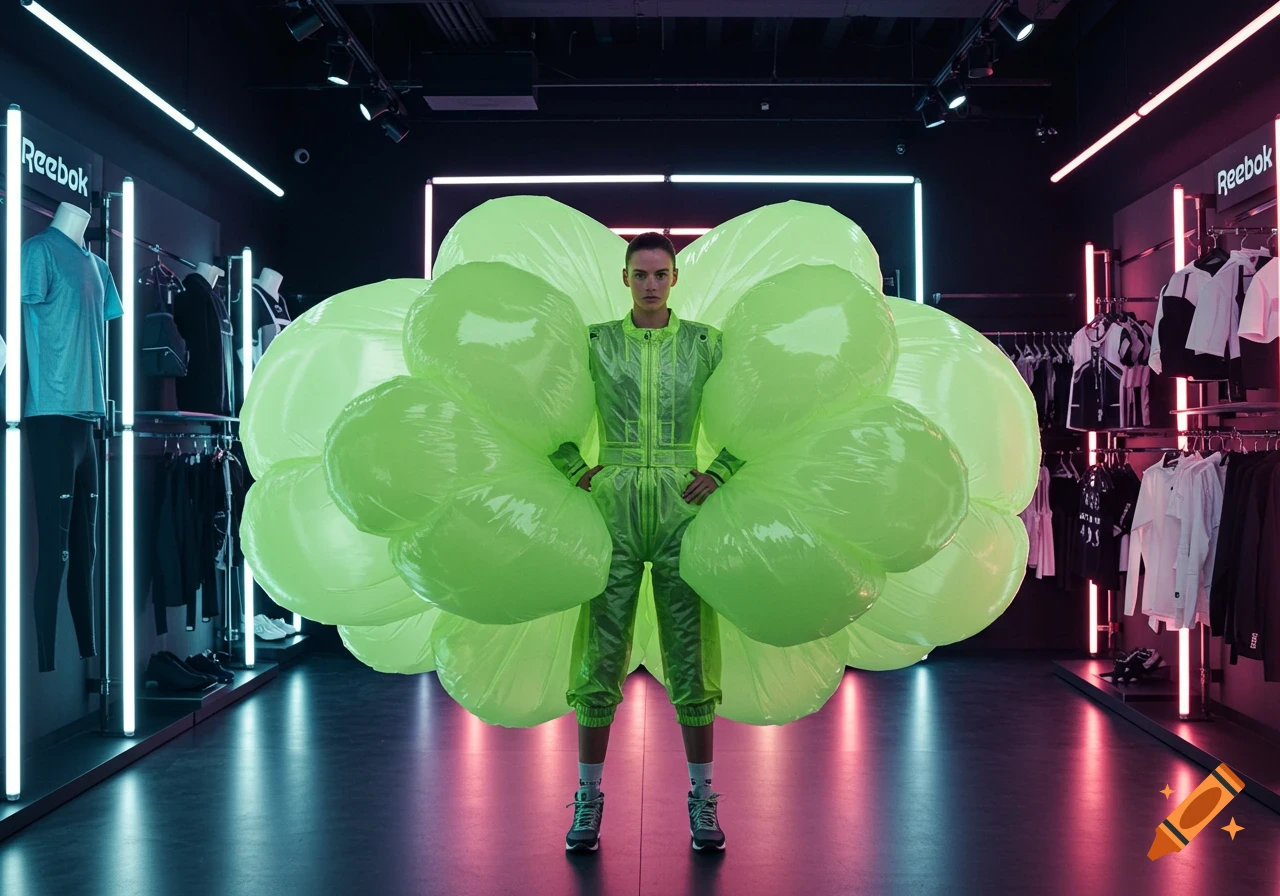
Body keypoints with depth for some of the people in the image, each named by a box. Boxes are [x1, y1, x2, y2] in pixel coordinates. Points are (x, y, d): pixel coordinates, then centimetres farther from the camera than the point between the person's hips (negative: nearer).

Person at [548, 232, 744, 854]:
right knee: (600, 655, 1)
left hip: (682, 509, 0)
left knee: (691, 656, 3)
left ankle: (702, 801, 13)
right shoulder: (594, 343, 5)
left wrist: (720, 473, 1)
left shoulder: (705, 344, 6)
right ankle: (589, 799, 12)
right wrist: (576, 472, 3)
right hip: (613, 507, 0)